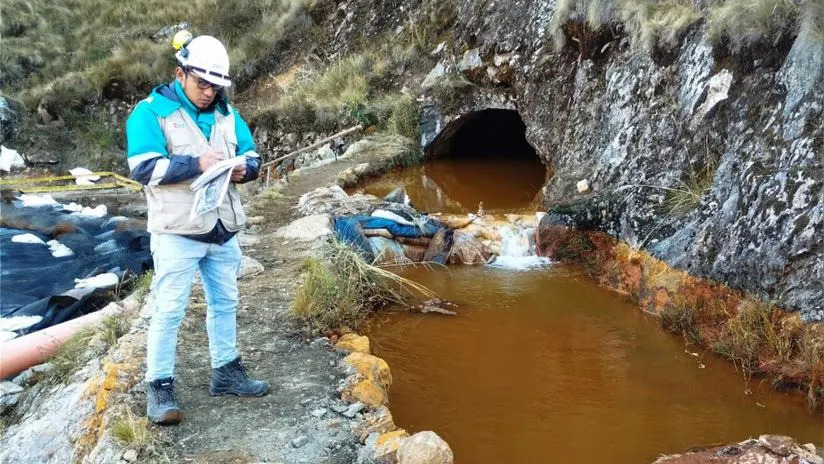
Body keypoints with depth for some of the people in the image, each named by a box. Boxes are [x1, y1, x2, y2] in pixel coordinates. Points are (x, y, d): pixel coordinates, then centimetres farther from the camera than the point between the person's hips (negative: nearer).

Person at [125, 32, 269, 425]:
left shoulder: (226, 113, 9)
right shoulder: (151, 112, -9)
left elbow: (252, 156, 12)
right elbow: (143, 168, -19)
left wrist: (243, 169, -12)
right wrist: (197, 163, -27)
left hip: (223, 230, 6)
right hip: (178, 231, -6)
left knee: (225, 304, 15)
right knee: (169, 311, -2)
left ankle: (226, 372, 29)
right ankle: (159, 388, 9)